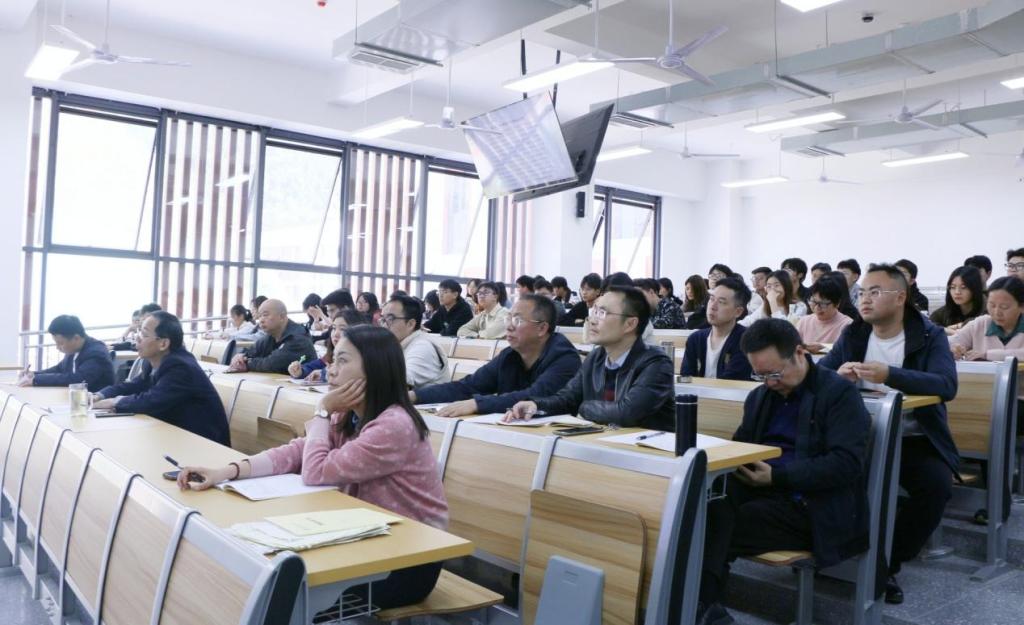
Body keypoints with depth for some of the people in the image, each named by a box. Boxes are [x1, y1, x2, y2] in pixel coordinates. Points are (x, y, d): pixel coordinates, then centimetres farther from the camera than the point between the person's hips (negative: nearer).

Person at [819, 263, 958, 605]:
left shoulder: (930, 335, -4)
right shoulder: (852, 334, 7)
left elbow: (947, 384, -21)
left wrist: (889, 375, -35)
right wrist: (838, 373, -22)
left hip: (913, 440, -2)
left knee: (937, 485, -29)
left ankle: (888, 563, -7)